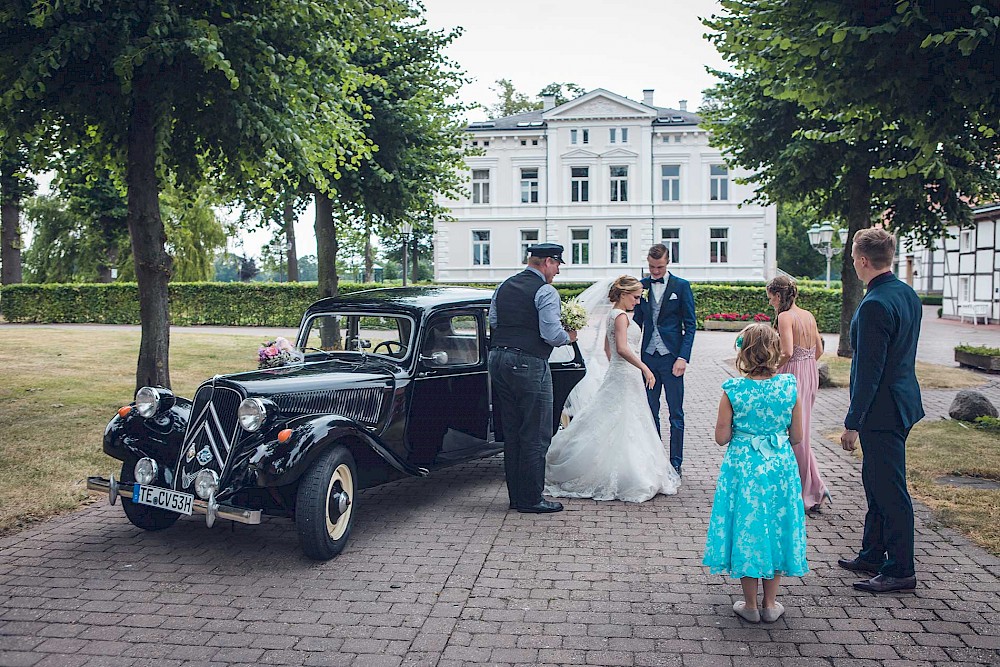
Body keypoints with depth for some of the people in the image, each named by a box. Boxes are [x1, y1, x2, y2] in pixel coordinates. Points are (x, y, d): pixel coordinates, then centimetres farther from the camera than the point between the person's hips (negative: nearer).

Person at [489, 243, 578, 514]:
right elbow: (551, 334, -16)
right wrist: (568, 337, 3)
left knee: (512, 433, 14)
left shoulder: (503, 287, 13)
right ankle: (531, 499, 7)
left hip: (498, 359, 8)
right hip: (529, 364, -8)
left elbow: (493, 321, 11)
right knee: (536, 435, 2)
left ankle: (516, 496, 21)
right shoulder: (545, 291, -10)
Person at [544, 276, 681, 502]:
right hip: (626, 375, -10)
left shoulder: (611, 316, 14)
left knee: (608, 425, 14)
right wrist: (645, 368, -24)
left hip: (616, 372, 10)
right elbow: (622, 349, -26)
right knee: (622, 427, -5)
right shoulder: (621, 316, -15)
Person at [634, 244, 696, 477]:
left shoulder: (681, 286, -1)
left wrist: (683, 357, -11)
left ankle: (675, 464, 12)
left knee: (676, 414, 3)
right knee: (650, 412, 9)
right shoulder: (641, 286, 7)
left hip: (671, 357, -3)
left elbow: (690, 325, -2)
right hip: (648, 357, 3)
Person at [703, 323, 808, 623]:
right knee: (775, 527, 16)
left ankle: (750, 605, 21)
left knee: (746, 530, 11)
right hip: (780, 466, 2)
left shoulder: (733, 390, -14)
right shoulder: (789, 387, -8)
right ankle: (770, 604, 25)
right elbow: (796, 436, -1)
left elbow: (722, 437, -10)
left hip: (743, 466, -2)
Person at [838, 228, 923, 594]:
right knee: (876, 481, 19)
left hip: (882, 409, -10)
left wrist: (852, 422, -17)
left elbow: (869, 370, -22)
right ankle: (873, 556, 32)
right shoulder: (907, 293, 8)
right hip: (902, 401, 10)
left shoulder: (875, 305, -22)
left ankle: (900, 570, 11)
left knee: (890, 489, 0)